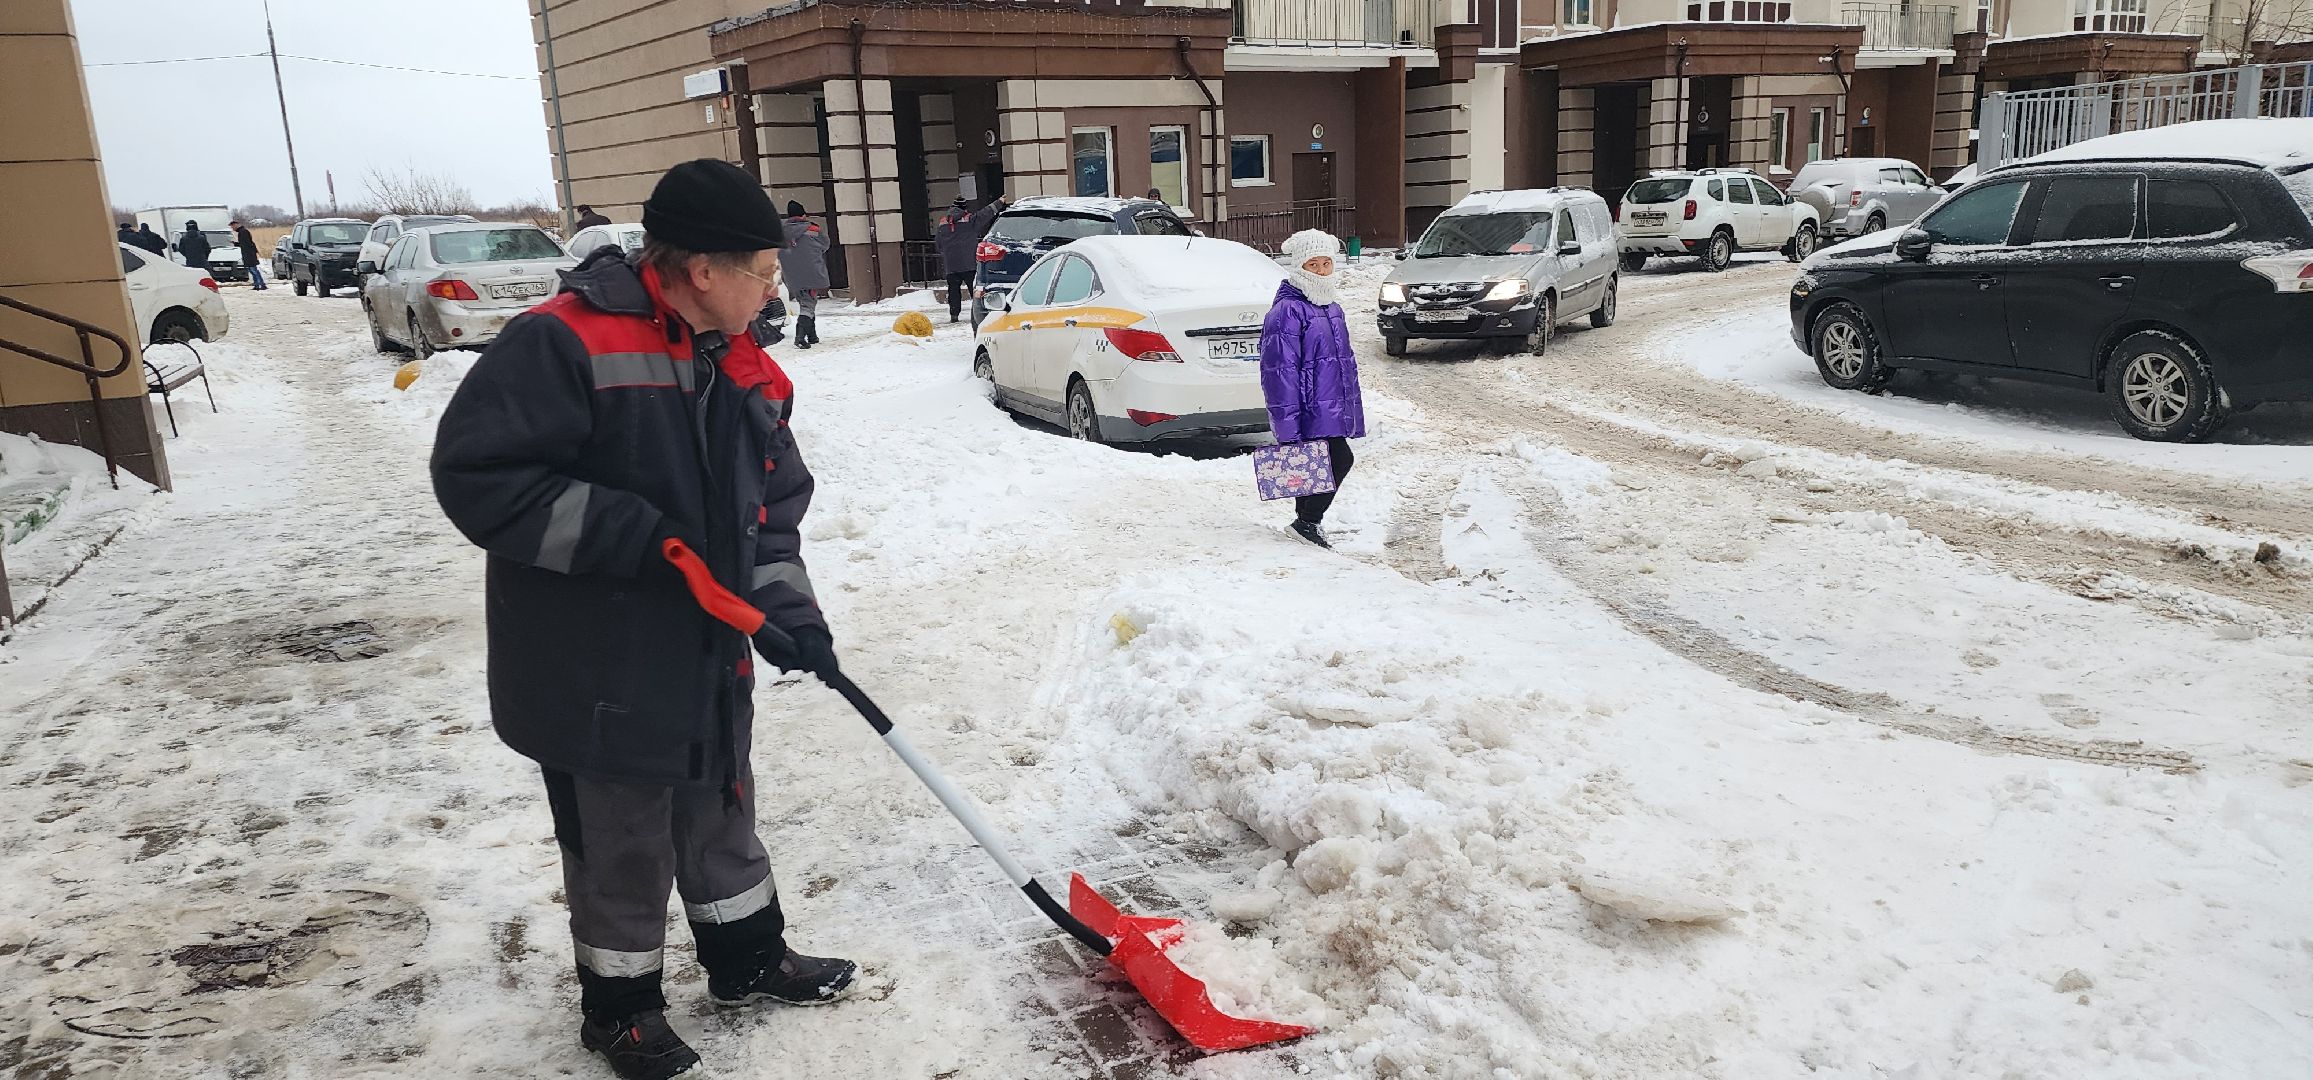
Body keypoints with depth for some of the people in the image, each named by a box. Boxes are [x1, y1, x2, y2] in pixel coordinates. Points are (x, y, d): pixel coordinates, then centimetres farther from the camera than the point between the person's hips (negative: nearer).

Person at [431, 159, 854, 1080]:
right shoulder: (564, 345, -22)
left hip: (708, 659, 7)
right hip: (597, 668, -7)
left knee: (721, 814, 23)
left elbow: (772, 508, 8)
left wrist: (786, 606, -7)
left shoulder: (747, 374, 2)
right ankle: (619, 1006, 34)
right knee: (621, 845, 10)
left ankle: (748, 961, 44)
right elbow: (475, 475, -24)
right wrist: (626, 535, -27)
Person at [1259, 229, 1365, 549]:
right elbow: (1280, 370, -18)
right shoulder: (1287, 311, -14)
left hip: (1331, 411, 9)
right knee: (1340, 460, -12)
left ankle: (1307, 523, 24)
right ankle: (1307, 522, -1)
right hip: (1309, 412, -9)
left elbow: (1344, 360, 25)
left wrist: (1351, 410, 24)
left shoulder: (1331, 307, 16)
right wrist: (1287, 426, -22)